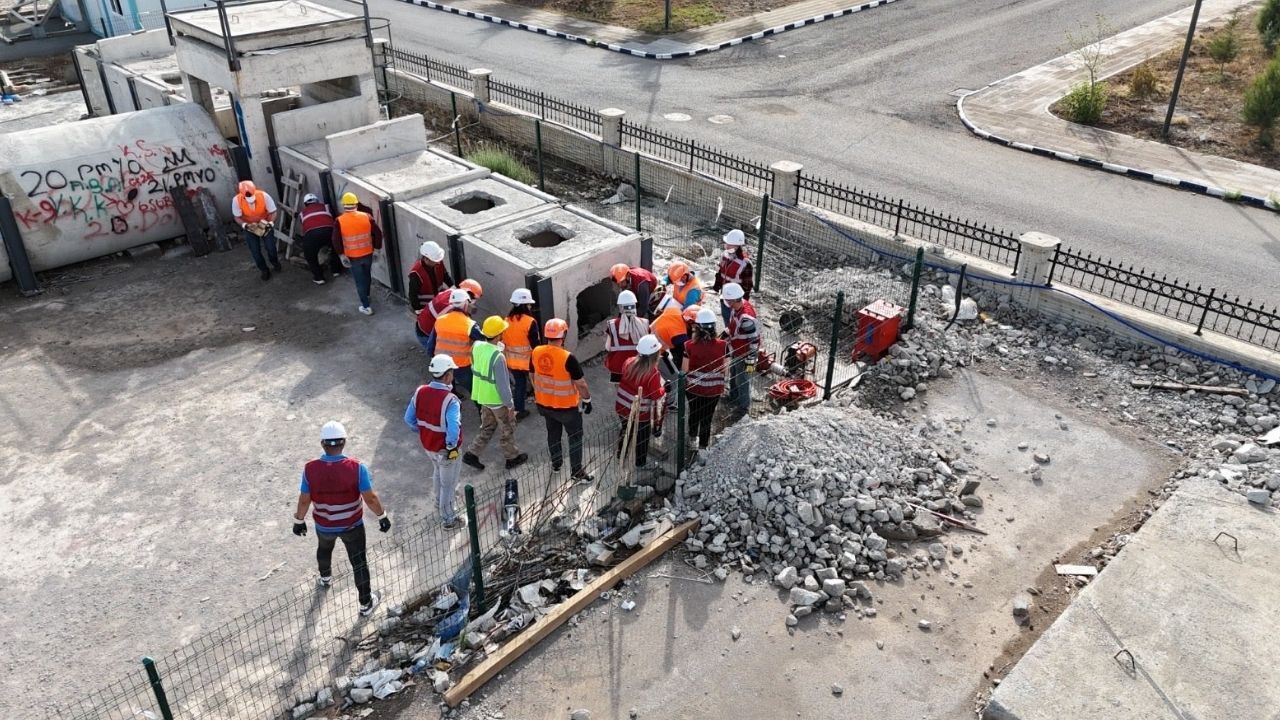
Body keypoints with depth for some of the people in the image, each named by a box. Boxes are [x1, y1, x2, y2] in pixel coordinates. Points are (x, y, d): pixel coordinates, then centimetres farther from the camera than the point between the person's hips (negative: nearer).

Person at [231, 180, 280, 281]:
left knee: (271, 247, 3)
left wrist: (270, 223, -35)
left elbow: (273, 212, -18)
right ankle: (264, 270, 27)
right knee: (255, 251, 3)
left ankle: (275, 262, 37)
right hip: (249, 226, 1)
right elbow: (237, 217, -14)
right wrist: (245, 225, -32)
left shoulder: (264, 196, -31)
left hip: (265, 224, 0)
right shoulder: (237, 200, -28)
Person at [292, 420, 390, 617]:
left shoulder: (310, 469, -21)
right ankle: (366, 603, 29)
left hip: (324, 525, 2)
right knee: (359, 562, 16)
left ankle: (325, 578, 62)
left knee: (324, 549, 35)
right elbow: (370, 498, -20)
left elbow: (304, 500, -9)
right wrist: (382, 516, -3)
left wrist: (299, 521, 8)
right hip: (352, 525, -2)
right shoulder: (356, 468, -27)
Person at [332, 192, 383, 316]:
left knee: (360, 280, 9)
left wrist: (341, 254, -2)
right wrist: (377, 248, 8)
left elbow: (336, 240, -13)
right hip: (368, 254, 3)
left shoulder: (340, 221, -14)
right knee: (367, 276, 26)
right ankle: (365, 295, 49)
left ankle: (366, 306, 11)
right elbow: (378, 233, -5)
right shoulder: (366, 217, -9)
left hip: (353, 257, -3)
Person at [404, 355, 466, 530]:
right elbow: (453, 431, -39)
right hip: (445, 450, -7)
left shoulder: (420, 392, -11)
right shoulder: (450, 400, -31)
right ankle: (449, 519, 31)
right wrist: (452, 446, -20)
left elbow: (409, 419, -1)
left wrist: (422, 431, 13)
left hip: (428, 445, 7)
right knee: (448, 483, 14)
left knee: (438, 473, 33)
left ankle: (440, 502, 58)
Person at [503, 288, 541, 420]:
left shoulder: (507, 321, -4)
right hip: (529, 362, -5)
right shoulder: (530, 322, -21)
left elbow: (504, 342, 5)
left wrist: (506, 357, 17)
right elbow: (536, 344, -18)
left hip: (512, 362, 5)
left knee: (519, 385, 17)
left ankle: (518, 410, 20)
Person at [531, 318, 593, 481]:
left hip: (544, 403, 5)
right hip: (567, 406, -5)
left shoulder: (536, 352, -11)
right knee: (575, 436, 13)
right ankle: (577, 471, 20)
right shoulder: (568, 358, -28)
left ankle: (556, 463, 43)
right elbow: (580, 383, -20)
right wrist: (587, 400, -4)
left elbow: (533, 376, 5)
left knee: (553, 433, 26)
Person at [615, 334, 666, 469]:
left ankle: (621, 453, 53)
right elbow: (657, 397, -22)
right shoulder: (653, 374, -30)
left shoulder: (629, 363, -13)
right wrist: (663, 389, -4)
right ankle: (640, 461, 42)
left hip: (622, 408, 5)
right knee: (642, 437, 21)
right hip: (640, 414, -5)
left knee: (625, 430, 31)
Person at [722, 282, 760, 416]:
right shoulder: (736, 307, -11)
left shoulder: (746, 318, -38)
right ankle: (733, 397, 54)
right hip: (735, 351, 9)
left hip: (744, 355, -9)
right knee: (733, 375, 30)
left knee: (742, 380, 12)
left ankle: (743, 405, 34)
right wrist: (726, 333, 15)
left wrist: (750, 361, -23)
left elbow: (753, 341, -29)